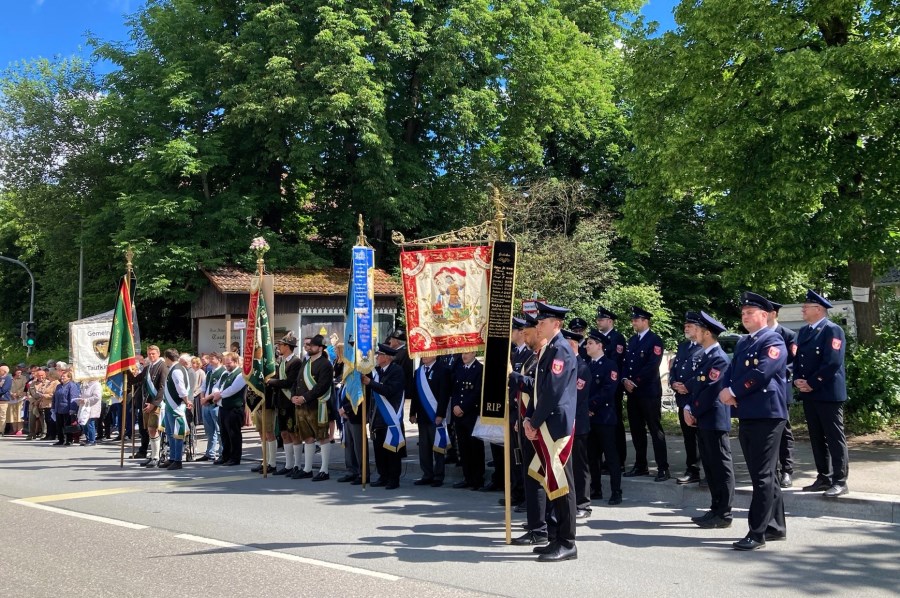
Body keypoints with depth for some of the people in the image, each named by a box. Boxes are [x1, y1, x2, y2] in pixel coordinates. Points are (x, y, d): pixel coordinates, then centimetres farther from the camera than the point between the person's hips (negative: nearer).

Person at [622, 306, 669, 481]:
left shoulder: (655, 340, -8)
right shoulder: (632, 340, 16)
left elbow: (652, 366, -16)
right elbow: (626, 363, 14)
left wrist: (635, 382, -15)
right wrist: (625, 379, -4)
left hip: (649, 392, -7)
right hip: (633, 392, 7)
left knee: (655, 430, -5)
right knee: (636, 430, 11)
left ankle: (663, 468, -2)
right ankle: (641, 465, 19)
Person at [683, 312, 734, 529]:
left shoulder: (719, 358, -15)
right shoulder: (703, 355, 15)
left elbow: (711, 391, -19)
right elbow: (693, 384, 15)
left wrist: (694, 412, -11)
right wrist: (687, 408, 1)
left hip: (714, 420, -10)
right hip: (702, 420, 10)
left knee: (721, 467, -3)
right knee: (709, 466, 14)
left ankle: (724, 514, 2)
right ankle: (715, 509, 22)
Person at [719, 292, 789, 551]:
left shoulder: (773, 341, -8)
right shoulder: (742, 342, 19)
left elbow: (760, 374, -19)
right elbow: (731, 371, 15)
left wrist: (733, 392, -11)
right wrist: (727, 392, -6)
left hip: (767, 415, -9)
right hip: (746, 415, 9)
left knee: (762, 476, -6)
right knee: (764, 475, 15)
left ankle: (757, 533, -3)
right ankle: (775, 527, 25)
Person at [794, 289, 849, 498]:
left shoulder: (833, 330, -9)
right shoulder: (803, 331, 16)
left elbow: (832, 362, -18)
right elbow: (797, 358, 16)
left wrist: (812, 384, -16)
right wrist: (797, 380, -2)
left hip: (828, 393, -8)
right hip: (809, 394, 8)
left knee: (835, 438, -3)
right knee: (817, 438, 12)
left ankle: (840, 482, 1)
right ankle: (824, 478, 20)